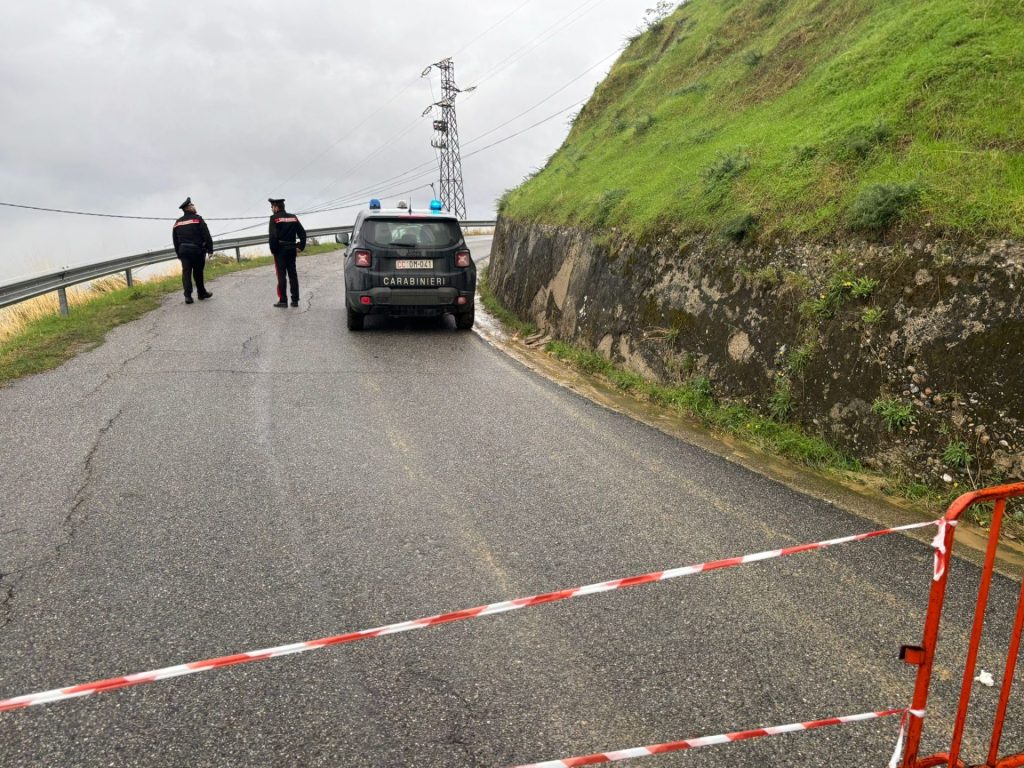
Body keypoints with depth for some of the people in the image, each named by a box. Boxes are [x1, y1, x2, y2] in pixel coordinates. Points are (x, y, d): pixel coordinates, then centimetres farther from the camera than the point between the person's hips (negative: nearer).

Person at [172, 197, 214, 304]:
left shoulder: (177, 223, 10)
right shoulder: (197, 219, -6)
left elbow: (175, 240, 13)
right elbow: (206, 235, -10)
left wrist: (179, 253, 18)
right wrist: (210, 248, -3)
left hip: (183, 250, 4)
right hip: (197, 250, -4)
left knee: (186, 273, 1)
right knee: (198, 273, 7)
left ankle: (188, 295, -8)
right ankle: (201, 293, 18)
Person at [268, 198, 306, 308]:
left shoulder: (274, 218, -8)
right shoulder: (293, 217, 9)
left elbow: (273, 236, -17)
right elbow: (302, 233, 7)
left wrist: (273, 250, -8)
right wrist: (301, 246, 10)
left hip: (280, 249, -5)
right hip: (292, 249, 5)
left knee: (281, 275, -1)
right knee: (293, 274, 9)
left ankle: (283, 300, -1)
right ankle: (295, 300, 10)